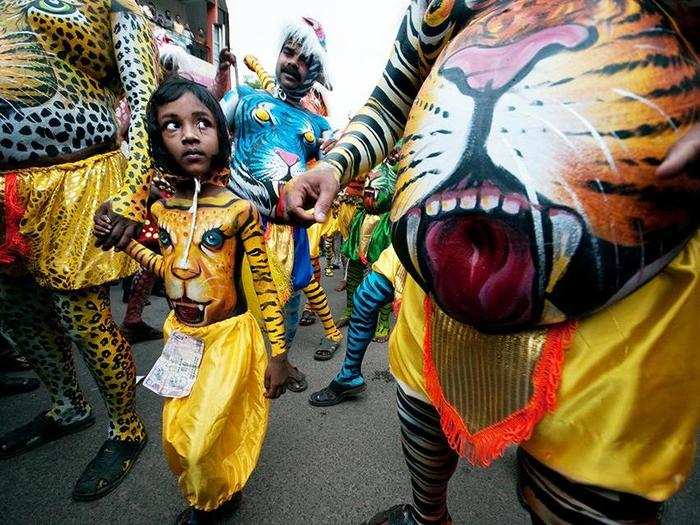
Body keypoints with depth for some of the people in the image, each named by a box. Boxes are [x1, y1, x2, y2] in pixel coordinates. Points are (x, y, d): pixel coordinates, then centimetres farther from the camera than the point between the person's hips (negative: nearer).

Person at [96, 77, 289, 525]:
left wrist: (278, 354, -11)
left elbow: (264, 286, -14)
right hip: (180, 334, 6)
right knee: (176, 435, 18)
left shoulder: (240, 210, -18)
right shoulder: (160, 208, -3)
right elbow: (171, 271, 10)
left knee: (199, 439, 3)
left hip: (229, 335, -5)